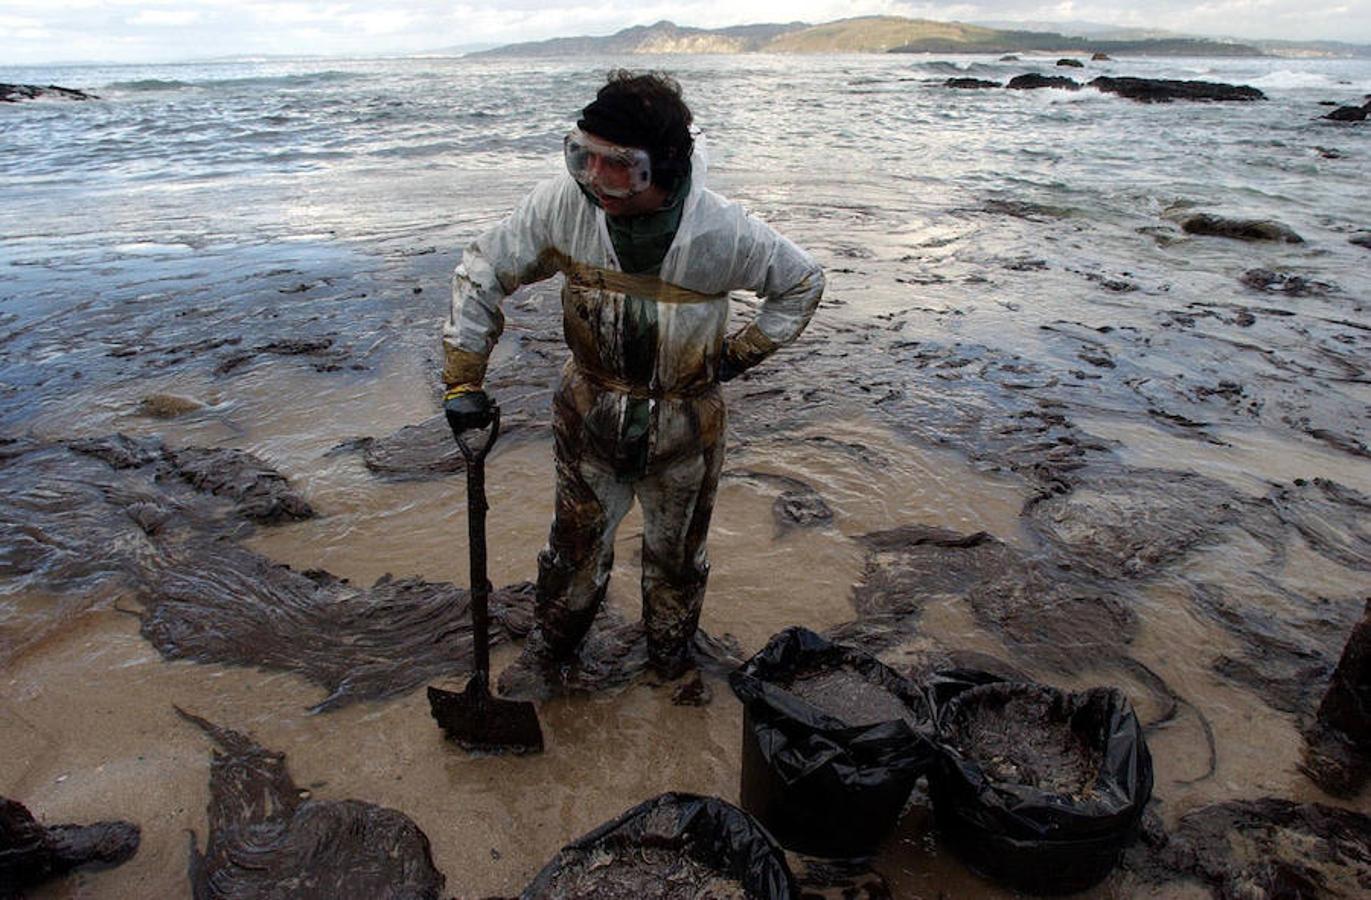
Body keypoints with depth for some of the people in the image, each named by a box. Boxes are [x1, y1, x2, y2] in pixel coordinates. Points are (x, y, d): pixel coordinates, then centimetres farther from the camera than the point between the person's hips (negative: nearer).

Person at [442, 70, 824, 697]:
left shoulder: (723, 233, -24)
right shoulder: (564, 205, -21)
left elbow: (802, 282, -3)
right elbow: (484, 269, -7)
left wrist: (740, 353, -4)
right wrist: (463, 377, -9)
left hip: (684, 427, -1)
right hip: (590, 414, 1)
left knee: (676, 554, 19)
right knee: (577, 544, 16)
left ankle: (671, 657, 48)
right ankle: (549, 650, 45)